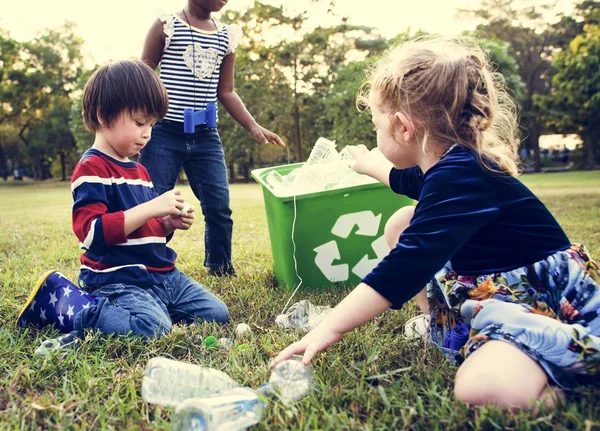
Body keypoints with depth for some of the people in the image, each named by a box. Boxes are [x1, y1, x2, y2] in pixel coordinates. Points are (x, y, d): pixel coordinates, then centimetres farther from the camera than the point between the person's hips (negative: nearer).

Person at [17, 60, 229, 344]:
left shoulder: (139, 171, 18)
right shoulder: (92, 169, -11)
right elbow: (92, 233, -24)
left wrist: (169, 223, 6)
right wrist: (152, 208, -25)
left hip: (162, 274, 9)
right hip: (118, 279, -9)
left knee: (217, 313, 6)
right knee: (152, 327, -32)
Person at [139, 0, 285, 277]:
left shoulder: (227, 36, 11)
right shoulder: (167, 26, -1)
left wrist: (253, 127, 5)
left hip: (206, 137, 4)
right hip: (164, 133, -3)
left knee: (219, 207, 2)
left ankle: (221, 272, 17)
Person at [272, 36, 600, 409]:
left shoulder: (459, 179, -26)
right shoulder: (450, 164, 5)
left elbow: (403, 268, -33)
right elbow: (408, 180, 31)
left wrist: (328, 330, -30)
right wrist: (368, 164, 51)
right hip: (495, 294, 10)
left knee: (483, 389, -38)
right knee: (402, 224, 6)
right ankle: (449, 328, 10)